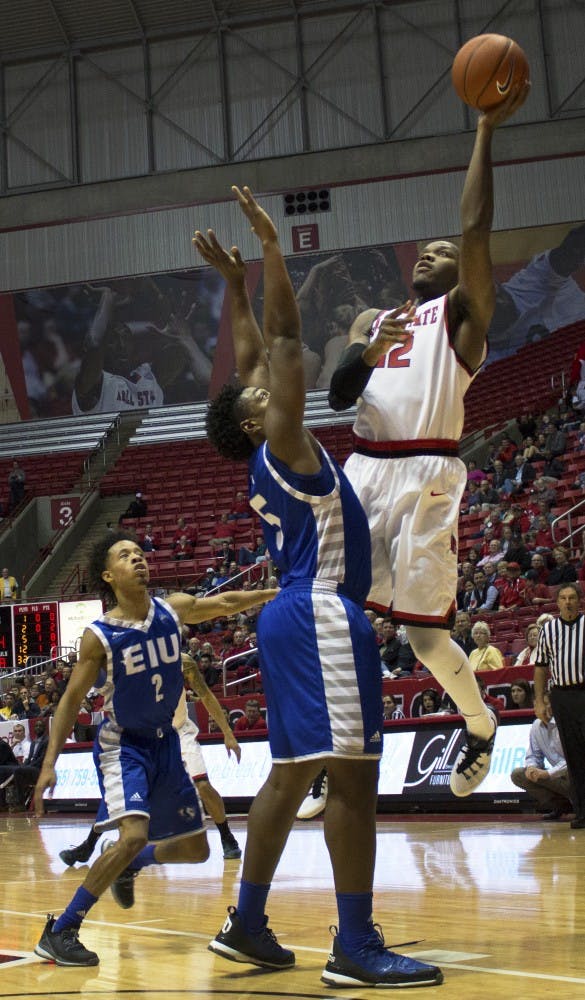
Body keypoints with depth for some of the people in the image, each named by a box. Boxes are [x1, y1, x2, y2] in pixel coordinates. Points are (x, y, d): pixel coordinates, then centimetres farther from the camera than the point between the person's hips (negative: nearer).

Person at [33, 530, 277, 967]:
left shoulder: (174, 610, -8)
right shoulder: (99, 636, -18)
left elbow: (224, 603, 5)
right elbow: (72, 699, -13)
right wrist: (49, 763, -18)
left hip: (165, 742, 6)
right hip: (122, 745, -6)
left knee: (196, 849, 11)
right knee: (133, 835, -29)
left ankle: (129, 865, 39)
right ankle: (59, 932, -17)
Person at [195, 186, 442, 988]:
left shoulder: (273, 455, 16)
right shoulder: (282, 443, -6)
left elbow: (254, 356, 24)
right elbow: (286, 337, -10)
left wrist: (235, 284, 26)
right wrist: (269, 247, -6)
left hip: (303, 618, 10)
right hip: (321, 618, -10)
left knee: (293, 772, 13)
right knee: (351, 773, -12)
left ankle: (247, 923, 18)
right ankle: (357, 948, -12)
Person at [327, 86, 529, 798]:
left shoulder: (463, 311, 8)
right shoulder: (371, 322, 23)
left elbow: (475, 228, -8)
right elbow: (337, 397, 11)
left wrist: (487, 130, -11)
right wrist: (367, 352, -9)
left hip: (426, 476, -5)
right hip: (364, 472, 6)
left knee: (424, 632, -5)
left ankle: (481, 729, 22)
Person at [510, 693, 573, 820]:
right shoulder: (537, 726, 5)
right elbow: (534, 756, 10)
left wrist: (548, 773, -27)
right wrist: (531, 768, -15)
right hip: (558, 776, 7)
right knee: (517, 774, -6)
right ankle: (561, 806, -5)